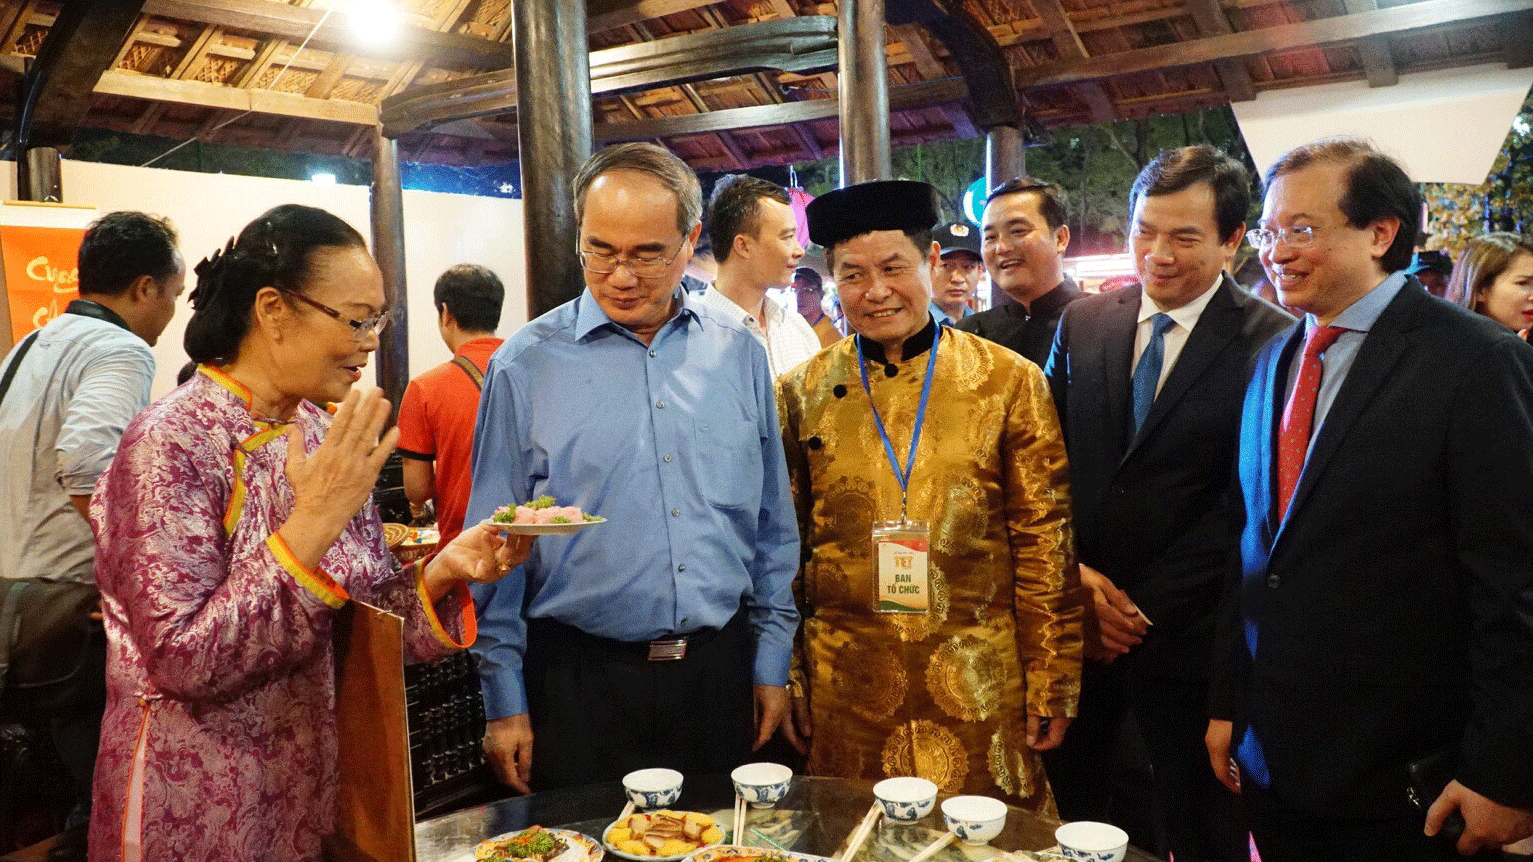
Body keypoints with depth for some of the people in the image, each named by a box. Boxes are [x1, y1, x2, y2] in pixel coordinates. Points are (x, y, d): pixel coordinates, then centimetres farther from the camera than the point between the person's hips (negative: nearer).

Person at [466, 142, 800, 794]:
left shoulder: (737, 354, 3)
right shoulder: (526, 365, -5)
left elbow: (772, 526, 8)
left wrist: (772, 660, 8)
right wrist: (505, 700, -2)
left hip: (719, 670, 3)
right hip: (581, 683, -2)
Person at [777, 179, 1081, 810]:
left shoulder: (1011, 382, -1)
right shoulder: (801, 394, 3)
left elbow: (1045, 544, 0)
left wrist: (1052, 687, -1)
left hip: (980, 685, -1)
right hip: (845, 690, 1)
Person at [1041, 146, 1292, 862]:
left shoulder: (1270, 343, -10)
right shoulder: (1082, 324, 4)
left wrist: (1149, 612, -13)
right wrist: (1075, 573, -5)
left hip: (1188, 634, -3)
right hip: (1077, 617, 4)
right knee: (1071, 800, 16)